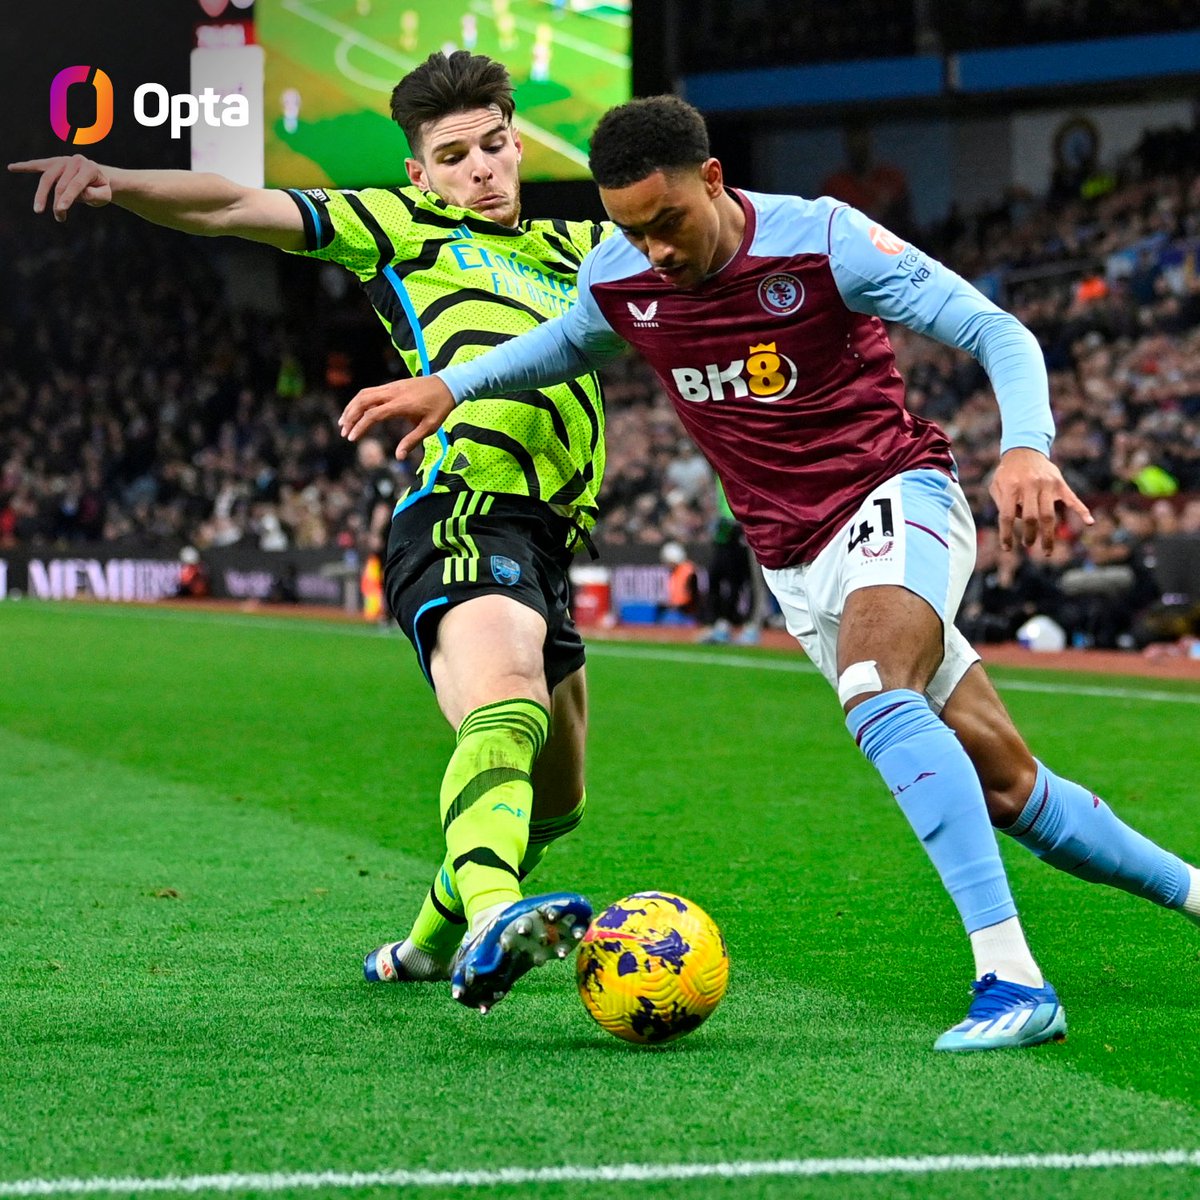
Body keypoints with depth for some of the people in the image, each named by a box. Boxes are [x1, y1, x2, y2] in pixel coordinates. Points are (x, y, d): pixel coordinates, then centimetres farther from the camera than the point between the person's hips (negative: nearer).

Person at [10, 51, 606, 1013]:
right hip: (462, 515, -8)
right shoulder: (402, 227, 10)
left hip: (545, 546, 8)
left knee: (555, 802, 18)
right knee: (507, 710, -36)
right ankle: (489, 922, -60)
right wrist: (118, 181, -15)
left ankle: (430, 945, 40)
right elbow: (239, 209, 1)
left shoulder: (572, 249, 28)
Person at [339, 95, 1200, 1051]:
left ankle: (1011, 977, -39)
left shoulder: (820, 238, -16)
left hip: (894, 497, -5)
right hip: (799, 568, 5)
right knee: (1005, 786, 4)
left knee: (875, 701, -34)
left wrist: (1025, 450, -34)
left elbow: (998, 333, -16)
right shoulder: (616, 276, -1)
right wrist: (449, 385, 10)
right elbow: (567, 343, 25)